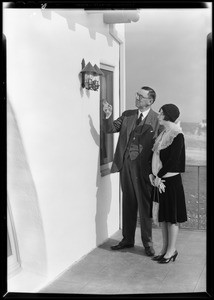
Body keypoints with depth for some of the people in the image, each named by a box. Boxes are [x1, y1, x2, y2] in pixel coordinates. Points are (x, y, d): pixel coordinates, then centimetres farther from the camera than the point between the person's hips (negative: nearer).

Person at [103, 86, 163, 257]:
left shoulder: (157, 119, -6)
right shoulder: (127, 115, 10)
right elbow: (110, 129, 9)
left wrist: (154, 169, -15)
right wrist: (108, 116, -11)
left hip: (144, 167, -5)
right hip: (126, 164, 5)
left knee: (145, 206, 4)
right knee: (128, 204, 15)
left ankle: (147, 243, 19)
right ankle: (127, 239, 29)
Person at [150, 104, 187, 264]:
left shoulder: (178, 136, -12)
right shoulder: (163, 135, 13)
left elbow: (173, 160, -16)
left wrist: (159, 176, -12)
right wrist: (154, 176, 1)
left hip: (171, 179, -8)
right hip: (160, 179, 8)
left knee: (172, 216, 0)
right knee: (163, 215, 12)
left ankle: (172, 250, 10)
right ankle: (165, 249, 22)